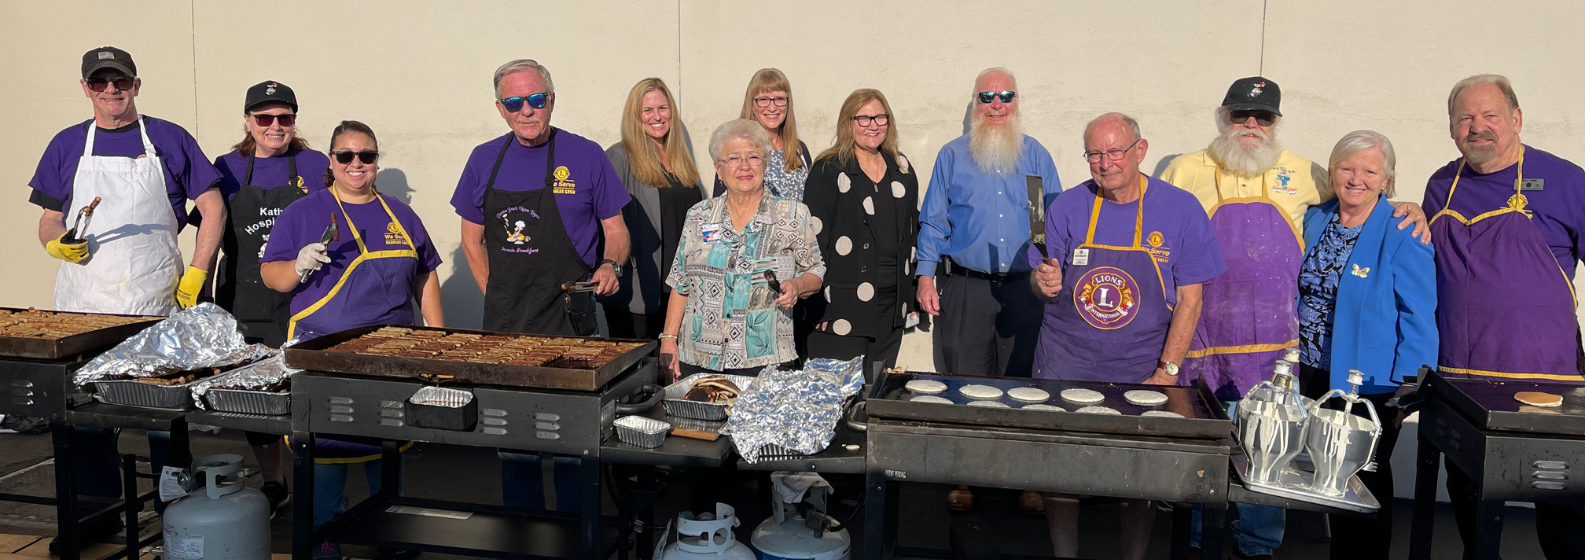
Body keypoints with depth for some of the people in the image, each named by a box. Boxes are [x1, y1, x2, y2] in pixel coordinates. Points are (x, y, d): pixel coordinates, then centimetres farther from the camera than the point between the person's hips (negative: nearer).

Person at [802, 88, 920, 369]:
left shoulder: (901, 169, 11)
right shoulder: (828, 170, -5)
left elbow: (913, 229, 17)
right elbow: (814, 237, -9)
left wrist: (912, 294, 13)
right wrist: (818, 306, -13)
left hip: (892, 305, 5)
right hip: (842, 307, -5)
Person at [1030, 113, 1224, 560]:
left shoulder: (1180, 209, -2)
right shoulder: (1068, 207, 2)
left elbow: (1189, 299, -2)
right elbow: (1041, 284, 8)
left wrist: (1167, 371, -9)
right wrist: (1042, 283, -17)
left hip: (1141, 368, -1)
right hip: (1066, 364, 1)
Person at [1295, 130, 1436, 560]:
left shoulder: (1402, 234, -12)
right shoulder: (1315, 219, 6)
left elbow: (1419, 316, -13)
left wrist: (1410, 387, -17)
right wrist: (1295, 356, 12)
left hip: (1370, 383, -5)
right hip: (1315, 374, 5)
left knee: (1364, 483, 7)